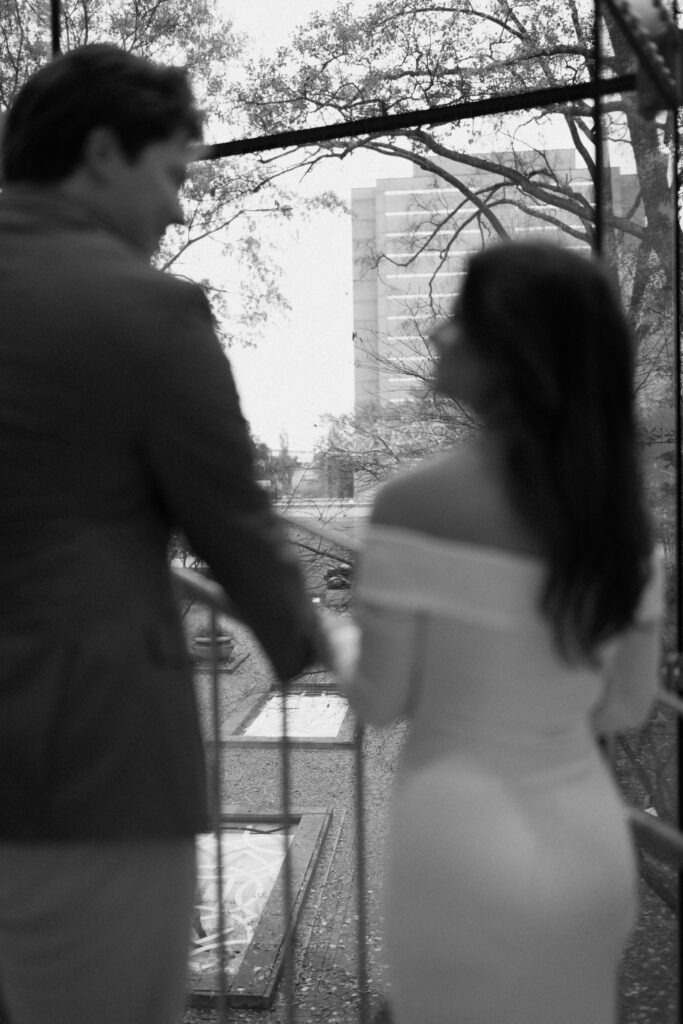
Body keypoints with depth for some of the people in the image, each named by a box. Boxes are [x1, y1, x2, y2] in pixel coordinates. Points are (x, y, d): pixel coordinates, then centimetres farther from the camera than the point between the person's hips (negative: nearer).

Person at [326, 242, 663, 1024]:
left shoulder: (418, 504, -18)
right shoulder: (622, 517, -1)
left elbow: (380, 701, -11)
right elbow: (628, 706, 5)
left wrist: (340, 641, 9)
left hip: (467, 849, -5)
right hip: (590, 843, 5)